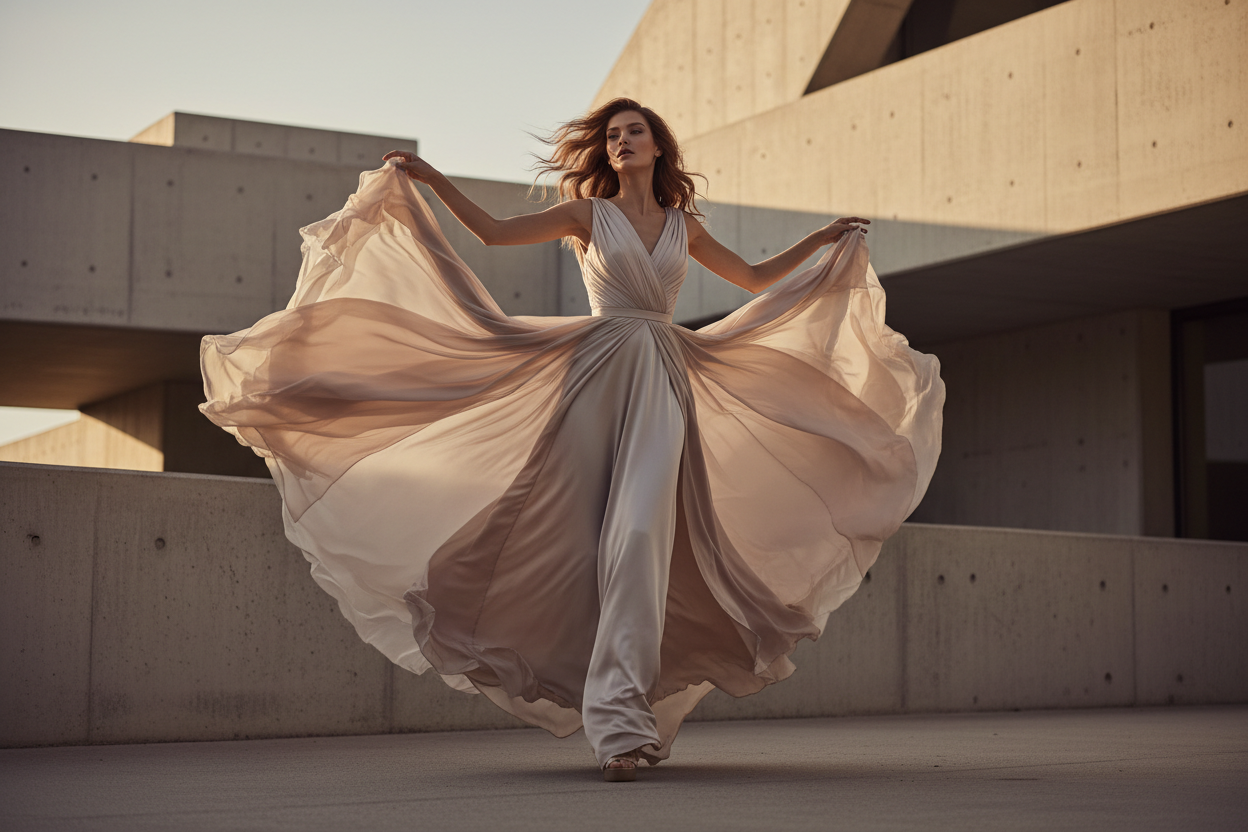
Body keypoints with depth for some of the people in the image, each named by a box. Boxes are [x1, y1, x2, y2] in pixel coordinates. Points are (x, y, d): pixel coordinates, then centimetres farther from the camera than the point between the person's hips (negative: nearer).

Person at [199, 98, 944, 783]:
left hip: (666, 384, 1)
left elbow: (756, 278, 29)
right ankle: (623, 715, 4)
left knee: (643, 532, -16)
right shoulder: (587, 214, 11)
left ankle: (620, 706, -22)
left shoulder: (684, 226, 18)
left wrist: (823, 241, 27)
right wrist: (430, 180, 1)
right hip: (598, 376, -1)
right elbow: (497, 231, 6)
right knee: (596, 534, -5)